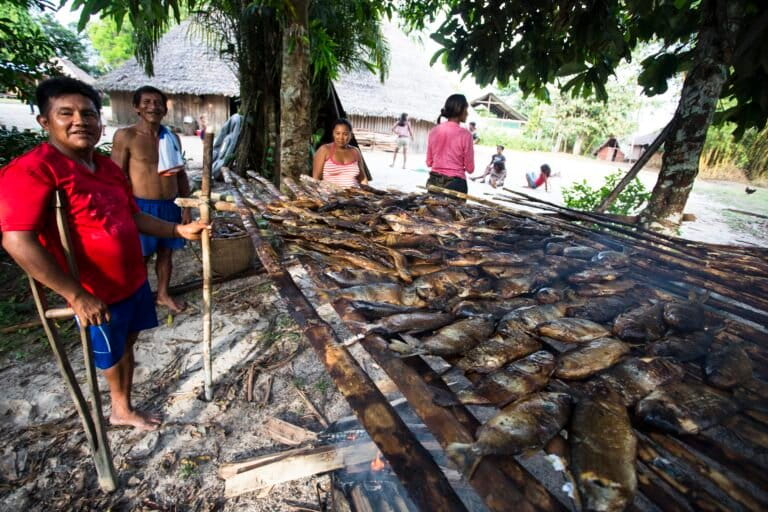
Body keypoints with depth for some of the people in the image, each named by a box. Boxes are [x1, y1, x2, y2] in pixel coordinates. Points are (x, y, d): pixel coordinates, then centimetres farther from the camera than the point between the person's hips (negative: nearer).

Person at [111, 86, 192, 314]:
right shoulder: (125, 136, -8)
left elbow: (180, 175, 11)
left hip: (170, 206, 5)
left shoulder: (172, 137, 7)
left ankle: (163, 294, 34)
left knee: (166, 252, 16)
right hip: (142, 206, -4)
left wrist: (186, 206, 8)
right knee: (140, 257, 7)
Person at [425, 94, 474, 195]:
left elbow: (429, 162, 9)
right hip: (455, 183, -4)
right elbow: (470, 169, -5)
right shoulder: (465, 134, -11)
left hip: (434, 182, 5)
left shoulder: (434, 131, 2)